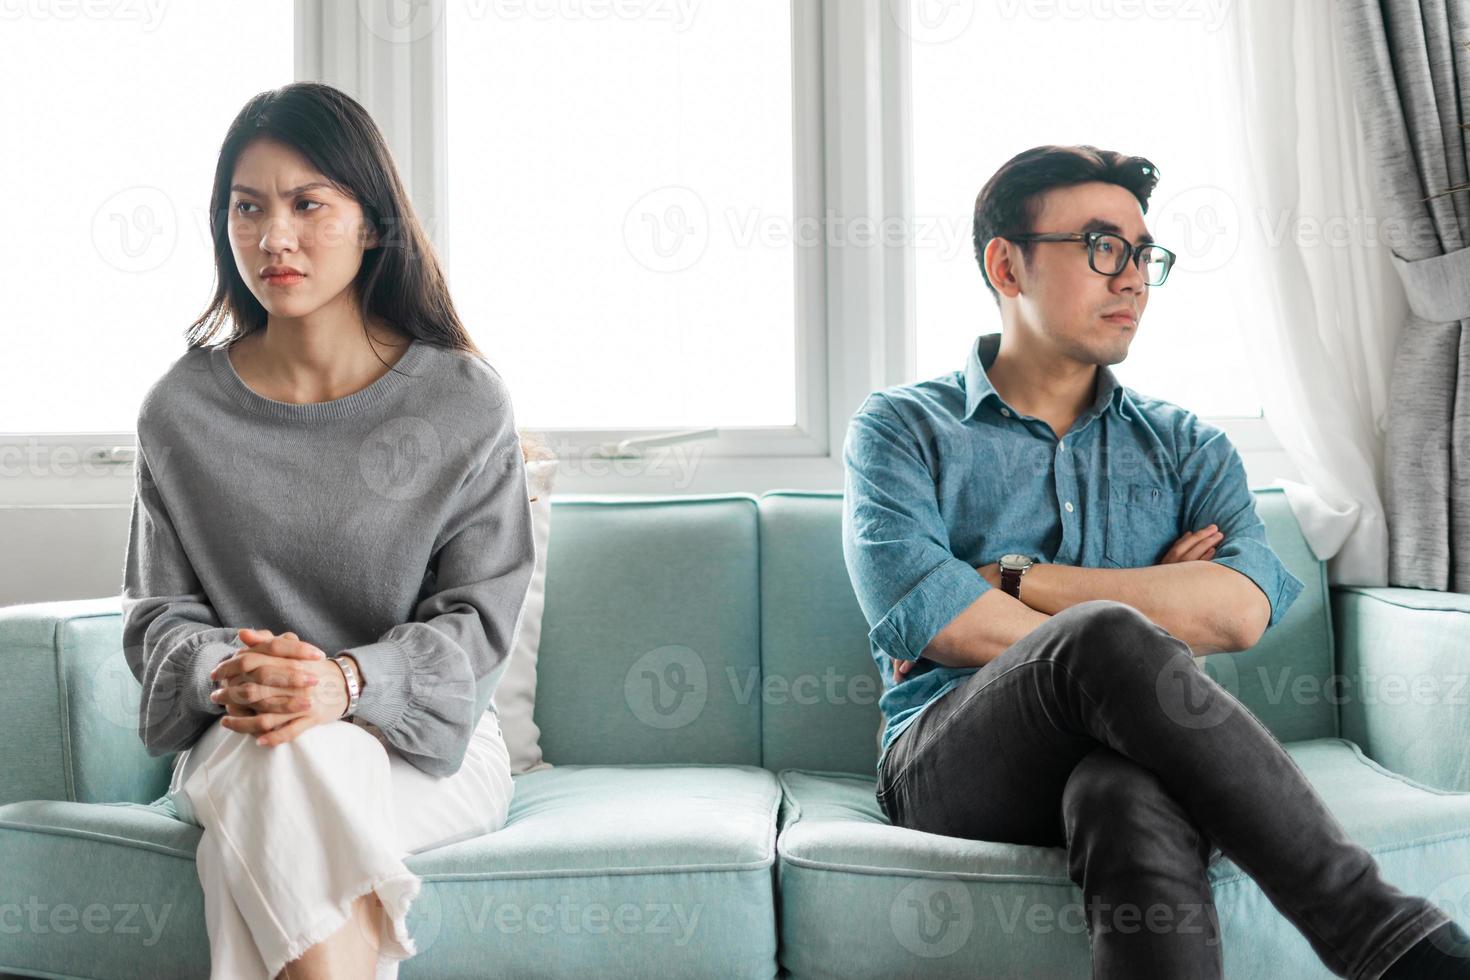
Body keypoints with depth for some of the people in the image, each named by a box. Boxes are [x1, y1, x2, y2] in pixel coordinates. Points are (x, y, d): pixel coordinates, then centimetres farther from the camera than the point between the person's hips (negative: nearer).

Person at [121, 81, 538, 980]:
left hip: (429, 745, -1)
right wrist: (223, 670, -19)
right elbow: (158, 612, 6)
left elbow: (479, 618, -6)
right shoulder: (182, 410, 3)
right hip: (230, 744, 2)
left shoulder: (466, 403, -4)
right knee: (284, 758, -34)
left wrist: (348, 681, -26)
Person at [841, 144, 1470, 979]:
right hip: (952, 762, -1)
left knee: (1133, 797, -39)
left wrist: (1010, 580, -8)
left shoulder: (1185, 444, 17)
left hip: (1129, 761, 2)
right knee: (1107, 638, -35)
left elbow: (1243, 607, -5)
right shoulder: (902, 429, 10)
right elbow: (921, 615, -11)